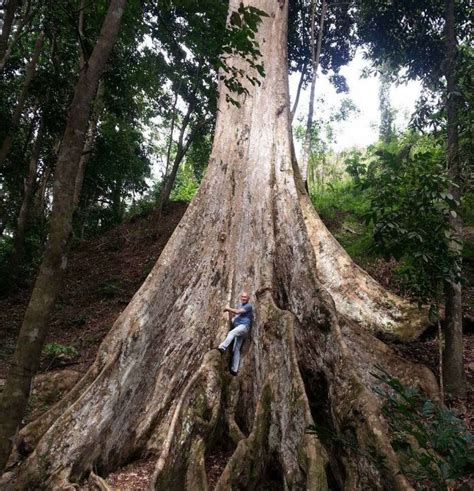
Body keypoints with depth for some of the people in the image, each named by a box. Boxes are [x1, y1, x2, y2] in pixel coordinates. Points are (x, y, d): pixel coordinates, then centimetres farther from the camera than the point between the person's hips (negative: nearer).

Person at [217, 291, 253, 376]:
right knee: (236, 349, -1)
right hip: (238, 327, 8)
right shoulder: (239, 305, 26)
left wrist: (228, 309, 0)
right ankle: (234, 369, -5)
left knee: (231, 333, -35)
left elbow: (237, 312, -11)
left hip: (244, 326, -8)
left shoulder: (248, 306, -1)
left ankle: (222, 347, -57)